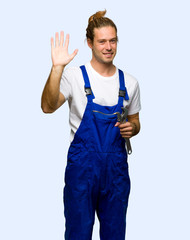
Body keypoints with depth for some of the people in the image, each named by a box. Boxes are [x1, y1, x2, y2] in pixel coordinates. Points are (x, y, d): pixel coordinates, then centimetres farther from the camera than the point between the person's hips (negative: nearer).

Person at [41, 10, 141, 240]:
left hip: (116, 167, 4)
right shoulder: (74, 76, -6)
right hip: (82, 166, -3)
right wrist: (57, 68, -35)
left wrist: (131, 128, -5)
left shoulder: (129, 82, 7)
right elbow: (48, 107, -23)